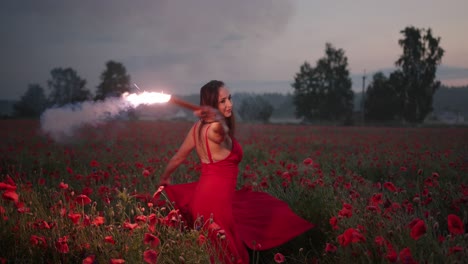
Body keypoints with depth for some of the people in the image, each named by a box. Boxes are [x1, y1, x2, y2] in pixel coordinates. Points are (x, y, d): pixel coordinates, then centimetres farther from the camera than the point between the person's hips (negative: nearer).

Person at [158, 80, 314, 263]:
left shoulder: (197, 127, 8)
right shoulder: (217, 129, -18)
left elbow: (178, 157, 20)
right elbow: (221, 131, -45)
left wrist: (165, 178, 36)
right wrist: (218, 119, -67)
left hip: (201, 195, 9)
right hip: (217, 200, -9)